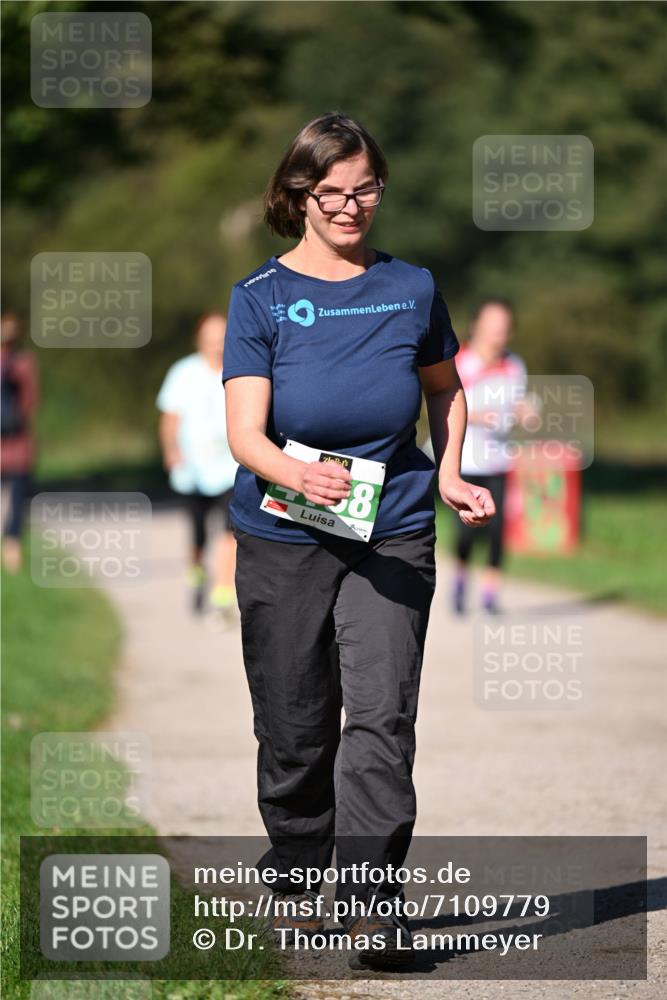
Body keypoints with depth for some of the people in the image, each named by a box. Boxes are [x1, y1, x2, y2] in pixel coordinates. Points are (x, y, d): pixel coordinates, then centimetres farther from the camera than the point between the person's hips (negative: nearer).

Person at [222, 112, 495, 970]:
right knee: (294, 729, 8)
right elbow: (244, 431, -13)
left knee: (381, 717, -12)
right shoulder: (261, 298, -4)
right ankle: (293, 880, 29)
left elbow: (444, 387, 21)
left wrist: (449, 476, 5)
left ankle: (374, 906, -10)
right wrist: (298, 475, -33)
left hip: (392, 538, 1)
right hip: (283, 543, 0)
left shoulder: (411, 289, 4)